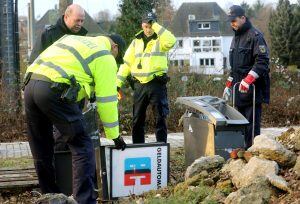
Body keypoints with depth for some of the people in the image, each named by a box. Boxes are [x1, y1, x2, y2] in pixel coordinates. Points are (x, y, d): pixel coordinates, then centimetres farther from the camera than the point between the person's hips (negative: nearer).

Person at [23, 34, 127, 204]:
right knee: (82, 147, 0)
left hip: (30, 85, 8)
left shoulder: (75, 39, 28)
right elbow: (107, 101, 5)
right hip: (53, 91, -8)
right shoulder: (105, 57, 7)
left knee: (42, 151, 17)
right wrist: (114, 135, 14)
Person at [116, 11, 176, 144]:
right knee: (137, 119, 9)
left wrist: (156, 26, -20)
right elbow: (126, 63, 10)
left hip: (157, 84, -4)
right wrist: (118, 83, 4)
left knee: (160, 118, 0)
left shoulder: (160, 40, -1)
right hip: (140, 85, 4)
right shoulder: (136, 42, 11)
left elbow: (171, 41, -26)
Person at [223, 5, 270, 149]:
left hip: (252, 89, -9)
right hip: (239, 89, 9)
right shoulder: (236, 38, 20)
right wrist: (228, 85, 23)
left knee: (252, 125, -8)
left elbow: (262, 61, -17)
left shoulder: (255, 36, -8)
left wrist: (248, 80, -25)